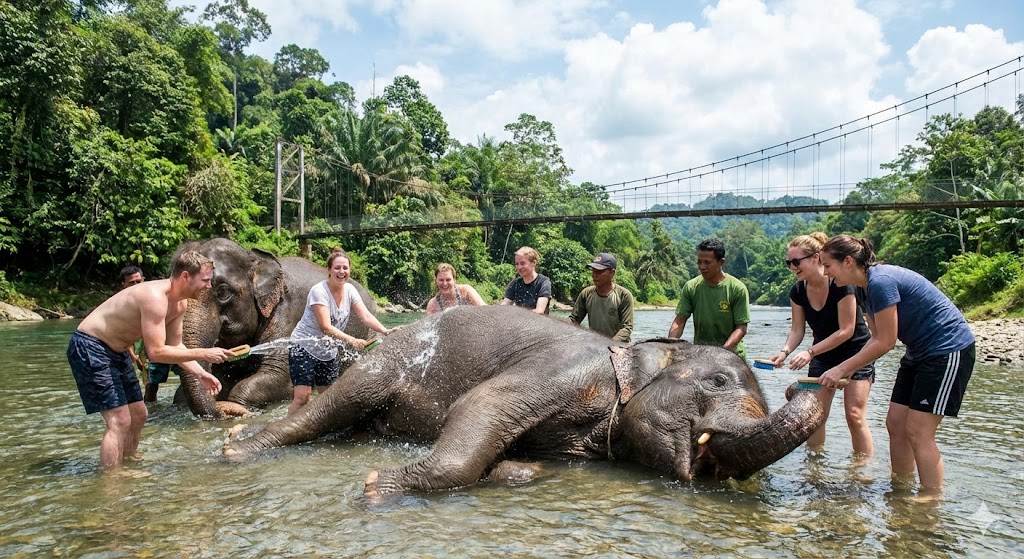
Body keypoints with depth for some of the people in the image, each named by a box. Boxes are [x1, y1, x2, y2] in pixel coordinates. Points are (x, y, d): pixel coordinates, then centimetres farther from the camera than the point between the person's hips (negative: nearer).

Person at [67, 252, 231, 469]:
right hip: (89, 348, -10)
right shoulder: (154, 297, -29)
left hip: (116, 351, 10)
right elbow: (156, 352, -30)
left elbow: (175, 346, 8)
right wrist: (203, 353, -26)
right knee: (119, 421, -14)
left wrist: (201, 374, -3)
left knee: (138, 414, 15)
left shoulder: (179, 303, 0)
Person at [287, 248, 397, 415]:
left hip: (329, 351, 6)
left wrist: (385, 331, -27)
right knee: (302, 396, -16)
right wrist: (351, 340, -38)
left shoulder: (349, 290, -2)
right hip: (304, 347, -6)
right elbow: (326, 327, -27)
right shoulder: (319, 291, -20)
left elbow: (366, 316, -10)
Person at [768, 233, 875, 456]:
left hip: (855, 352, -5)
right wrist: (785, 351, -25)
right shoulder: (797, 291, -7)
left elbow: (846, 331, -24)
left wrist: (810, 352, -30)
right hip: (822, 356, 5)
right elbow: (797, 329, -5)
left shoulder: (841, 285, -25)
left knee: (855, 415, -9)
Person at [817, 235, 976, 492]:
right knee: (895, 423, 8)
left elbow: (886, 342, -21)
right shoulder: (867, 286, 6)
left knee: (917, 431, -8)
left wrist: (843, 369, -15)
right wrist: (847, 370, -1)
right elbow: (877, 338, 8)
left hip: (948, 350, -10)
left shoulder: (881, 281, -24)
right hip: (920, 353, 10)